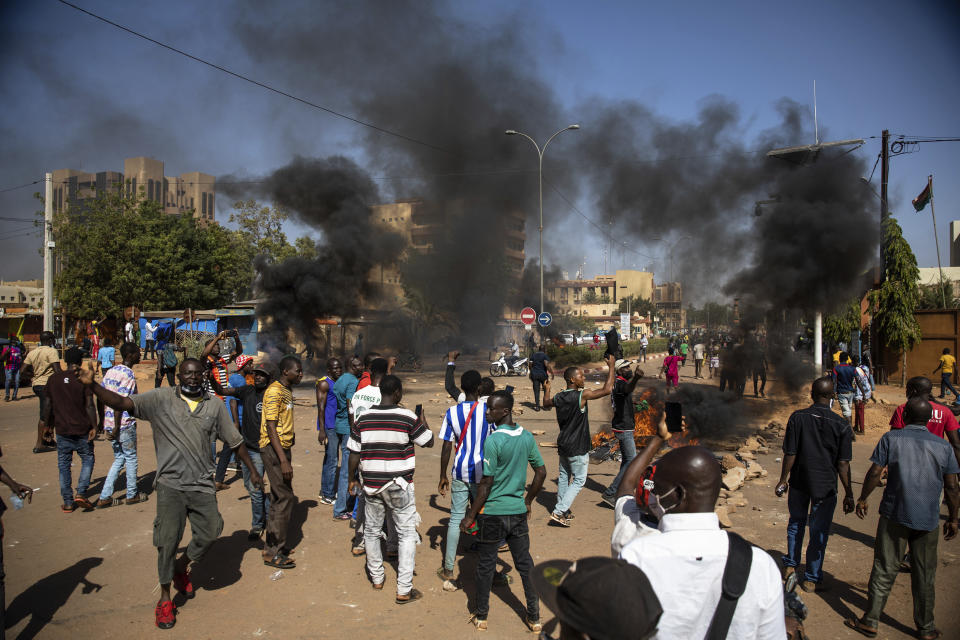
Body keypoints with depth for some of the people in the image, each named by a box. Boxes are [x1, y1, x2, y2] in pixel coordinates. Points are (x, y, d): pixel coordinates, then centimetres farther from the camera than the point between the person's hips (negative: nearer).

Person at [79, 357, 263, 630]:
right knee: (168, 541, 1)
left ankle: (181, 567, 36)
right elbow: (123, 403, -11)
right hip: (171, 484, -2)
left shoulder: (215, 405, 6)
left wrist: (253, 471, 16)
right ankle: (165, 598, 21)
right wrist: (93, 385, -26)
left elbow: (235, 441, 12)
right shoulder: (161, 398, -1)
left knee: (209, 534, 4)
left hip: (203, 484, 2)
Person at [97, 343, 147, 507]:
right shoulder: (128, 374, -16)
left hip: (110, 423, 8)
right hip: (124, 424, -8)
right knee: (131, 458, 9)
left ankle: (104, 497, 13)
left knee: (119, 458, 17)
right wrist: (116, 428, -20)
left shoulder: (111, 371, 11)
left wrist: (108, 425, 20)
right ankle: (132, 495, 20)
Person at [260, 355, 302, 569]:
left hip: (283, 447, 10)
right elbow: (271, 428, -21)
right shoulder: (274, 391, -16)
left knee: (279, 497, 14)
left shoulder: (287, 391, 14)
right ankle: (274, 553, -1)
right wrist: (284, 461, -25)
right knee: (284, 498, -8)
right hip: (273, 449, -10)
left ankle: (273, 545, 24)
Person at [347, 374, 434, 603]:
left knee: (372, 531, 20)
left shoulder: (363, 418, -2)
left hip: (371, 485, 3)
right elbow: (428, 441, -1)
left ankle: (376, 578, 35)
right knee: (407, 534, 7)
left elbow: (354, 453, 2)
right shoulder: (408, 417, -12)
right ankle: (404, 590, 5)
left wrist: (352, 479, 15)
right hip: (400, 486, -3)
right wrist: (423, 420, 16)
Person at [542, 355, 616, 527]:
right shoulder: (581, 395, -20)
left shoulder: (558, 397, 1)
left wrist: (547, 389, 40)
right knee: (579, 480, 2)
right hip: (578, 448, -7)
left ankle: (562, 511, 29)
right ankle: (558, 512, -4)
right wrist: (611, 367, -13)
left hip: (563, 445, 7)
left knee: (564, 477, 19)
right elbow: (607, 390, -23)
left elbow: (546, 404, 22)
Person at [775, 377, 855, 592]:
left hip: (799, 481, 2)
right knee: (819, 531, 9)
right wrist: (849, 494, -1)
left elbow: (790, 454, -8)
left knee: (796, 523, 21)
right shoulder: (841, 425, -12)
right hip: (825, 485, -1)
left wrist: (783, 480, 4)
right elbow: (843, 464, -9)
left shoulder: (797, 417, -10)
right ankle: (811, 578, 18)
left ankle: (790, 564, 33)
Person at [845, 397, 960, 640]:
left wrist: (862, 499, 6)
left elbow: (874, 473, -7)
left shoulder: (891, 438, -4)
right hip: (927, 519, 2)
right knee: (924, 575, 13)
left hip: (894, 514, -2)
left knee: (884, 569, 5)